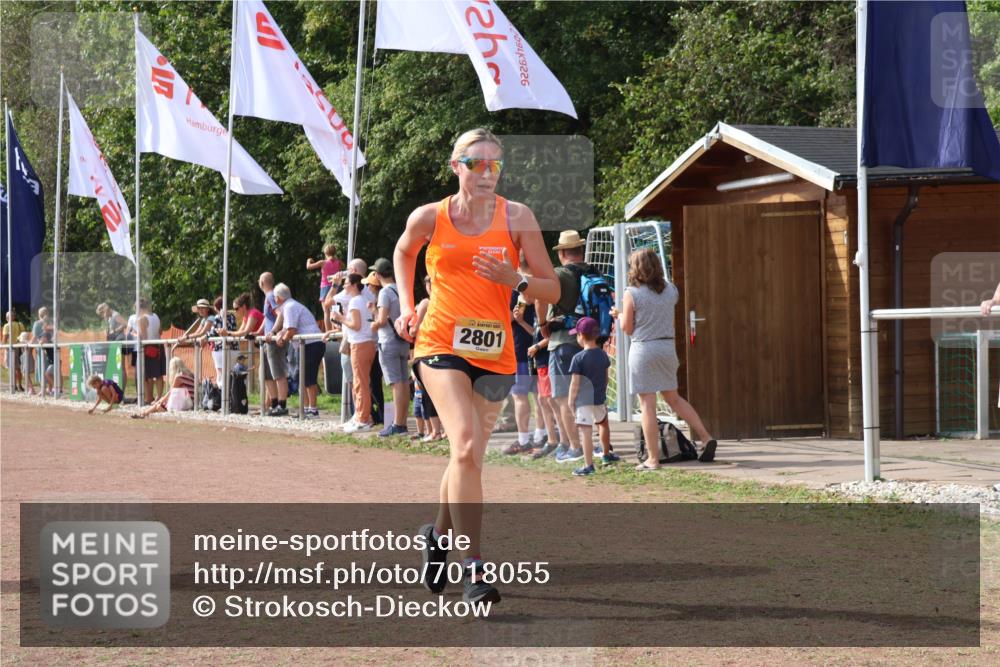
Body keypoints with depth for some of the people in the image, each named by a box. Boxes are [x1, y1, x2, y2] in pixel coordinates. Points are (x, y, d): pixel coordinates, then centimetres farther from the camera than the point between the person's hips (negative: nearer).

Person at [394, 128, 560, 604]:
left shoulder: (517, 218, -2)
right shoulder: (429, 218, -1)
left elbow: (552, 289, 2)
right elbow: (403, 253, 22)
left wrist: (514, 281, -17)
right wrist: (406, 307, 11)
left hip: (494, 352, 2)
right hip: (440, 345, -2)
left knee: (468, 454, 13)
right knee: (467, 446, -22)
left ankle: (439, 534, 42)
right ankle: (472, 567, -22)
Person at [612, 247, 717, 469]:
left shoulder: (632, 294, -8)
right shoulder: (671, 290, 5)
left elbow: (627, 328, -4)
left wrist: (618, 315, 17)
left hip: (643, 349, -5)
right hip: (667, 347, 5)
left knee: (647, 404, -1)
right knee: (673, 398, 21)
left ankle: (652, 459, -1)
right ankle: (706, 438, 12)